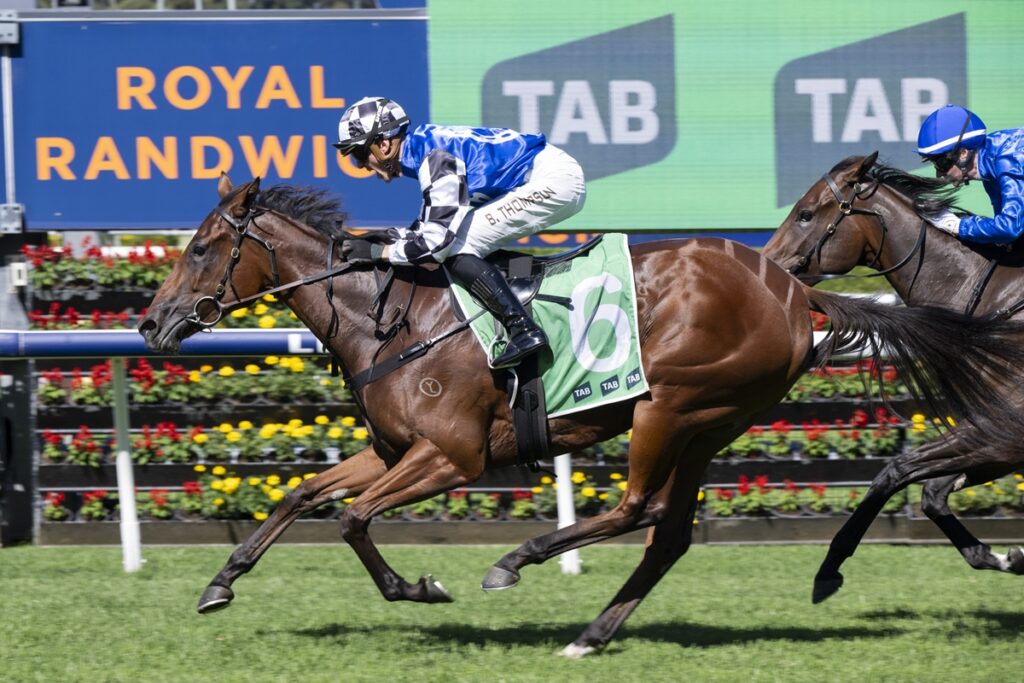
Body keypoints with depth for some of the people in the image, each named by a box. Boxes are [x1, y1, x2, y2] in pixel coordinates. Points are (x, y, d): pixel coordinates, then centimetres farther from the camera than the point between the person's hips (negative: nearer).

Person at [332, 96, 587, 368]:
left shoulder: (434, 157, -19)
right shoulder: (426, 146, 11)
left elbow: (438, 241, -21)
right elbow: (434, 222, 21)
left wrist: (379, 252, -11)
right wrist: (387, 237, 9)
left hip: (555, 180, -10)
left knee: (456, 249, -14)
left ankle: (523, 330, -20)